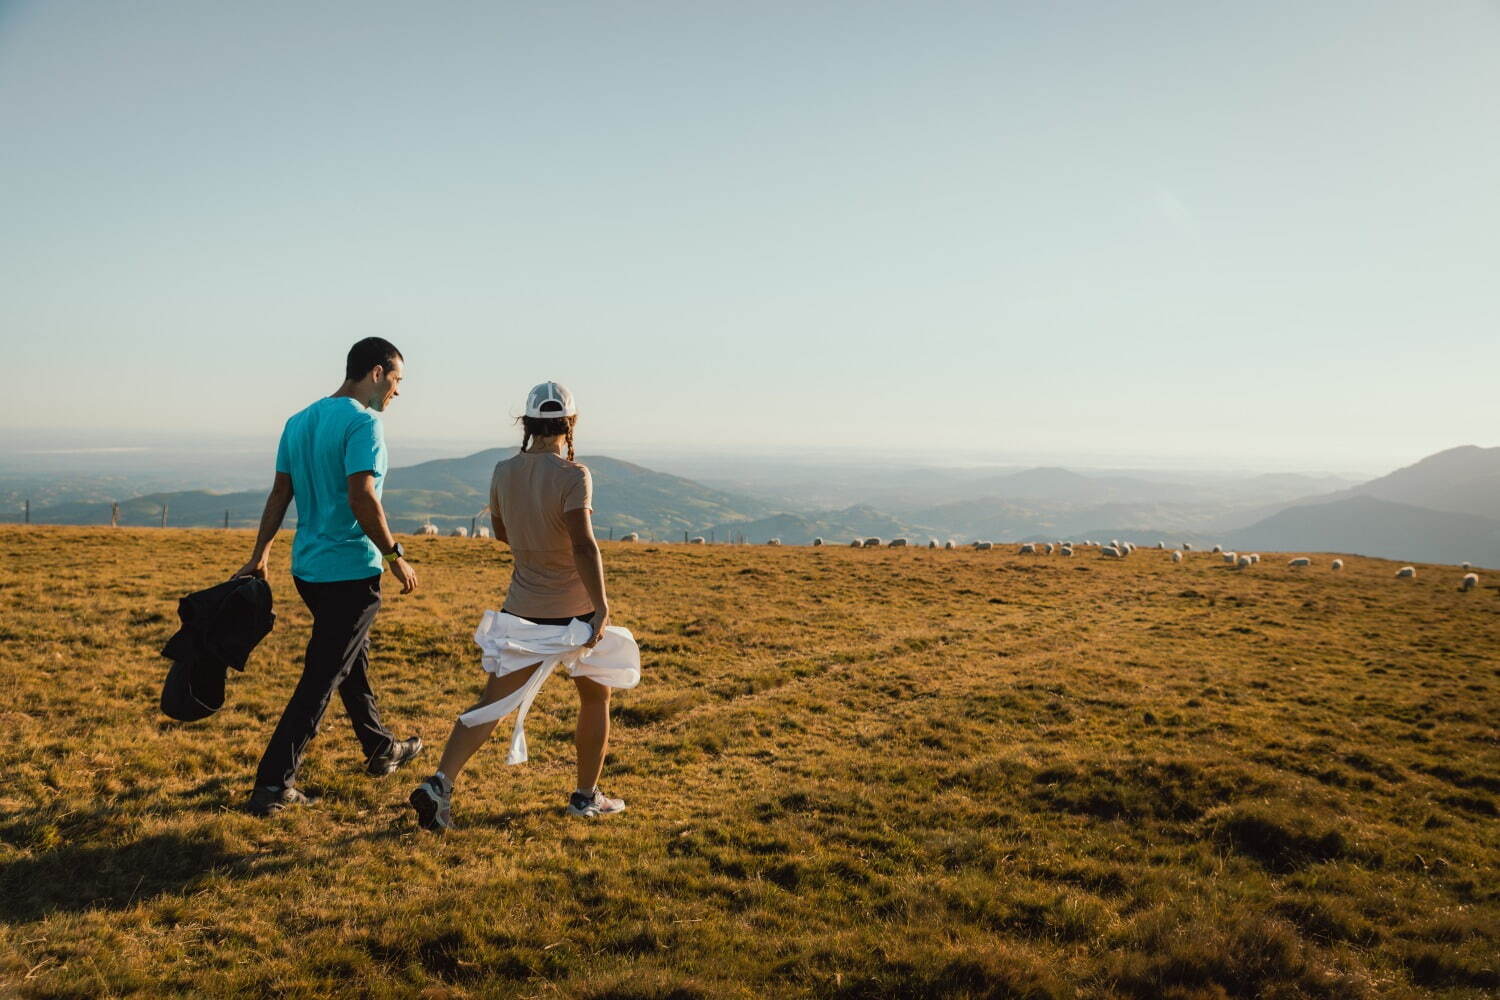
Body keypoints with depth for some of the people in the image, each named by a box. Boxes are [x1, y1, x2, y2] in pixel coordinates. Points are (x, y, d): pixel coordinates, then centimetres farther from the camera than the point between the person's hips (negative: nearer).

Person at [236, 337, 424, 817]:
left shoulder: (298, 422, 10)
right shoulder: (363, 423, -15)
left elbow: (279, 494, 12)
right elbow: (362, 498, -23)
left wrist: (259, 557, 14)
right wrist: (396, 556, -15)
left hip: (307, 568, 9)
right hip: (351, 571, -9)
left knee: (353, 660, 22)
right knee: (321, 679, -2)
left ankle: (381, 749, 38)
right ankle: (272, 785, 0)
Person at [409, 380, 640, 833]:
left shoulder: (503, 473, 1)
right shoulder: (572, 475, -16)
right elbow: (583, 545, -26)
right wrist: (602, 606, -25)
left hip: (522, 609, 4)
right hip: (574, 610, -4)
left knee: (493, 703, 8)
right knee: (595, 696, 17)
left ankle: (440, 783, -7)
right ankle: (586, 796, 25)